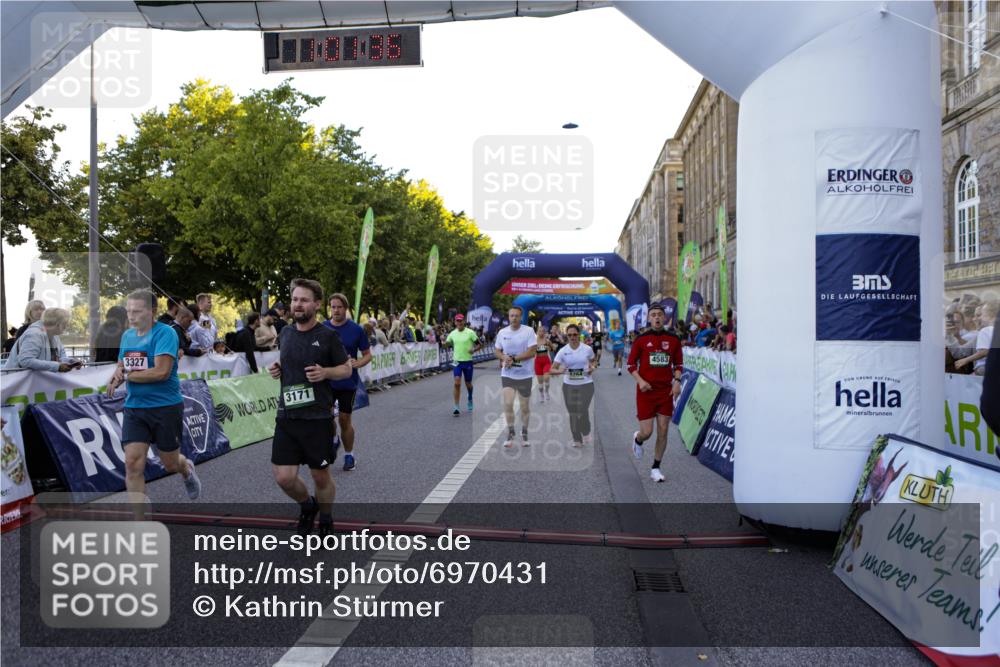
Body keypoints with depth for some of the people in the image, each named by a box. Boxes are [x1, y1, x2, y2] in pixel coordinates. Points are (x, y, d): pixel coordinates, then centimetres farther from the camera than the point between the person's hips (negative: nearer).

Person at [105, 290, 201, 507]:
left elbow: (162, 371, -23)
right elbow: (121, 366, 20)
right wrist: (116, 378, -4)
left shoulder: (165, 333, -13)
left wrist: (126, 376, -14)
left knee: (171, 464, 10)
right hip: (134, 409, 5)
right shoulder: (127, 335, 9)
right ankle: (139, 521, 1)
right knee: (133, 464, -7)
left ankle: (187, 469, 48)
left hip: (166, 407, -5)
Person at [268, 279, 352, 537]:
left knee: (321, 476, 9)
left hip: (318, 418, -4)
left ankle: (325, 518, 35)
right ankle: (308, 505, 31)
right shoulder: (285, 333, 8)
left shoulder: (327, 336, -6)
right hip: (287, 416, 4)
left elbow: (347, 369, 1)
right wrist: (276, 369, 3)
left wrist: (325, 372, -18)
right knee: (284, 477, -1)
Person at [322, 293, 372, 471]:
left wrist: (357, 363, -19)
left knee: (345, 419, 7)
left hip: (348, 382, -1)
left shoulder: (356, 330, -5)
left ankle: (349, 455, 24)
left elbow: (368, 355, 1)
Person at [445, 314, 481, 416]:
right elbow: (447, 344, 14)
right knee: (456, 383, -11)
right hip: (457, 361, 1)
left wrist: (473, 350, -21)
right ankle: (456, 407, -9)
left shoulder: (470, 332, -6)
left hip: (467, 361, -1)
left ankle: (470, 400, 43)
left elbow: (479, 345, -2)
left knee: (468, 383, 12)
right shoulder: (453, 333, 4)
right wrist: (444, 342, -9)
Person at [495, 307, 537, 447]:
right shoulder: (502, 332, 3)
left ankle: (524, 434, 28)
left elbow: (531, 352, -13)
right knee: (508, 403, -12)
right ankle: (510, 434, 5)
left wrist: (514, 359, -19)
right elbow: (497, 351, 11)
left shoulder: (528, 331, -8)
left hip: (524, 375, -1)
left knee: (525, 407, 8)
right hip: (507, 374, 2)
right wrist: (504, 358, -11)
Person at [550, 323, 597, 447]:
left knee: (582, 411, -13)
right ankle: (577, 440, 21)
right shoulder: (562, 351, -4)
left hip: (586, 384, -2)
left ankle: (586, 433, 16)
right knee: (573, 413, 7)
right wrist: (560, 371, -27)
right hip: (568, 385, 2)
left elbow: (594, 360, 16)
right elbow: (552, 369, -5)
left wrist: (592, 367, -6)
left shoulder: (587, 349, -3)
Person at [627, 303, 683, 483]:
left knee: (662, 432, 3)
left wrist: (677, 381, -4)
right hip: (646, 391, -2)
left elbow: (678, 364, 13)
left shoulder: (673, 339, 4)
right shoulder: (641, 339, -3)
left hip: (666, 392, 2)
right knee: (647, 432, -4)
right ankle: (637, 439, 34)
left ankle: (655, 468, 17)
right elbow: (631, 364, 2)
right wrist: (640, 381, -13)